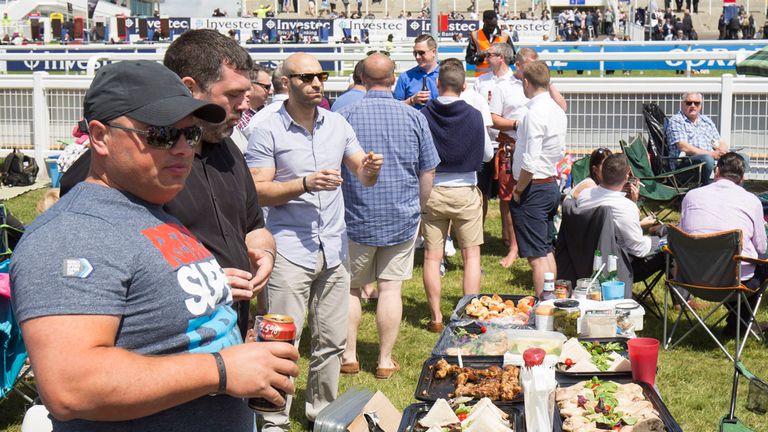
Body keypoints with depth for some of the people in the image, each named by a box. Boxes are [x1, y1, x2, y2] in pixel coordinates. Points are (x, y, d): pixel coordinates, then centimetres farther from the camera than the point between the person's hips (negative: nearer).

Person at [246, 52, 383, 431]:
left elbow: (363, 176, 12)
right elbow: (257, 192, -10)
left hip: (334, 249, 5)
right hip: (290, 250, -5)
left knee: (332, 341, 11)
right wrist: (305, 184, -21)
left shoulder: (337, 124, 9)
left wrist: (371, 169, -11)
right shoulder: (267, 131, -6)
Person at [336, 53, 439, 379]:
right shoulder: (414, 117, -3)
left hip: (356, 219, -1)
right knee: (391, 288, 8)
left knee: (350, 287, 14)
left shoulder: (344, 116, -9)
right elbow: (428, 172, 3)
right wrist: (418, 208, 18)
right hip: (403, 219, 1)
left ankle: (349, 356, 19)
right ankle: (385, 361, 14)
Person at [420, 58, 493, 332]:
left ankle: (436, 318, 11)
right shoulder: (474, 116, -8)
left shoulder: (423, 116, -9)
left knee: (432, 256, 8)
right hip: (466, 191, 0)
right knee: (471, 255, 11)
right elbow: (488, 154, 4)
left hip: (432, 192, 0)